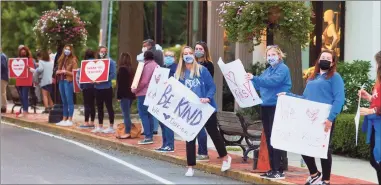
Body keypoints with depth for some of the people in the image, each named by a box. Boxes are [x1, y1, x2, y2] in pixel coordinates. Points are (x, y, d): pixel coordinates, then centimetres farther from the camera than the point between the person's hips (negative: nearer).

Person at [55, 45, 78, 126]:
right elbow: (59, 70, 26)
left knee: (69, 101, -7)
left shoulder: (73, 60, -5)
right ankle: (64, 119, 13)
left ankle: (70, 120, -7)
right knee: (64, 102, 10)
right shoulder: (62, 59, 16)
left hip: (69, 82, -8)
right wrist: (58, 72, 3)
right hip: (61, 81, 8)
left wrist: (65, 72, -17)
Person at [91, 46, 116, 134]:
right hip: (97, 88, 6)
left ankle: (111, 127, 4)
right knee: (99, 107, 12)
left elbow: (113, 74, -13)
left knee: (109, 107, -1)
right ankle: (100, 127, 19)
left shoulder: (110, 61, -5)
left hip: (107, 88, -6)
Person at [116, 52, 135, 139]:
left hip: (124, 94, -8)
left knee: (126, 114, -8)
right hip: (130, 94, 8)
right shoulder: (130, 69, 11)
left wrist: (119, 96, -13)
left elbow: (120, 83, -14)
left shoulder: (122, 69, -12)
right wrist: (132, 93, 18)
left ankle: (127, 133, -10)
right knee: (127, 114, 11)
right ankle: (128, 131, 11)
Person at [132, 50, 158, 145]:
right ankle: (150, 136, 13)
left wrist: (135, 89, -8)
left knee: (143, 115, -7)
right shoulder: (155, 65, 14)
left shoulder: (148, 66, -14)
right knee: (149, 115, 12)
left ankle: (148, 137, -12)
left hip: (144, 93, -9)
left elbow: (144, 81, -20)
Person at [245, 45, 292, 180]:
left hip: (277, 107, -8)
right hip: (265, 106, 9)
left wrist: (254, 79, -32)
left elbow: (273, 81, -23)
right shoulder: (267, 70, 19)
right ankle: (273, 169, 15)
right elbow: (259, 85, 16)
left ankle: (278, 171, -7)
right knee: (268, 138, 9)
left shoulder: (283, 69, -7)